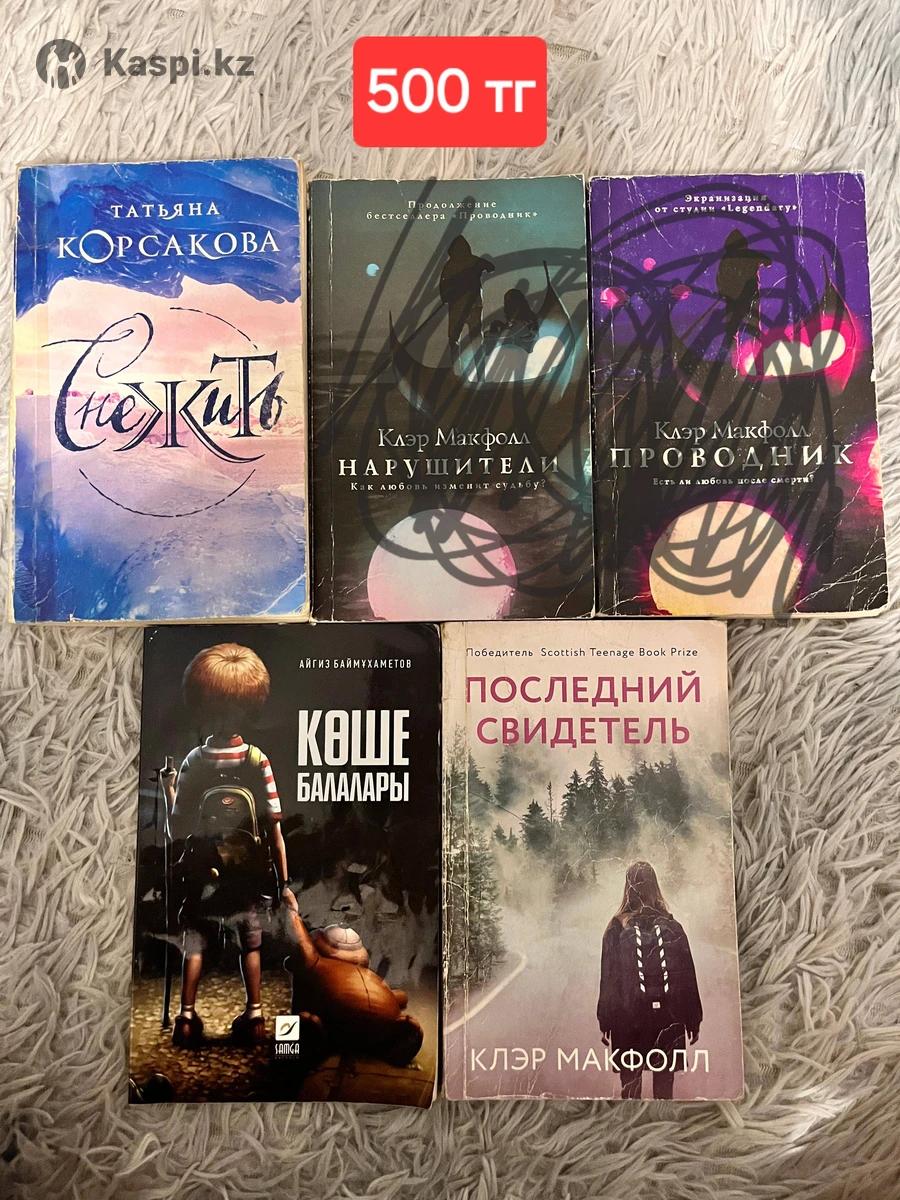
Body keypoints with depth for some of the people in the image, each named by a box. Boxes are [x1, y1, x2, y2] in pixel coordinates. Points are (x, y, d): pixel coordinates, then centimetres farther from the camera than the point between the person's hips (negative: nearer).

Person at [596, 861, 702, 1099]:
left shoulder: (617, 928, -8)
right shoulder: (672, 927, -4)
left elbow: (608, 979, -6)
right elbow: (688, 978, 0)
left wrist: (605, 1023, 1)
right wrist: (693, 1021, 9)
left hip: (628, 1019, -1)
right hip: (668, 1018, 1)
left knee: (630, 1085, 10)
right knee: (664, 1086, 11)